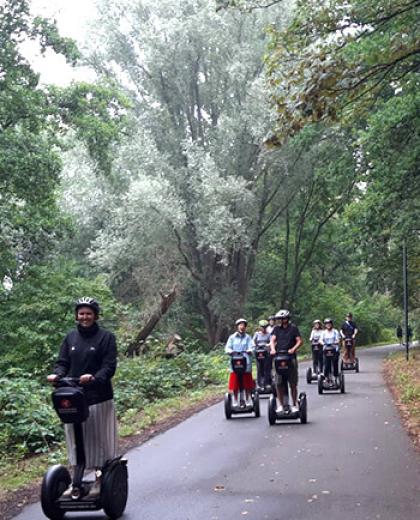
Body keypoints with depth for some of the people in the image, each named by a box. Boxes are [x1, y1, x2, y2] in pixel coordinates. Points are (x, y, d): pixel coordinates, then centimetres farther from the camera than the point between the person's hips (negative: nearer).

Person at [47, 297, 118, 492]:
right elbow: (63, 362, 10)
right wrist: (57, 374, -13)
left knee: (98, 439, 3)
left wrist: (94, 378, -28)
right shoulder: (71, 337, 10)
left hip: (98, 397, -4)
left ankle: (100, 480, 16)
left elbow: (109, 366, -9)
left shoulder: (106, 337, -2)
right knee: (75, 440, 8)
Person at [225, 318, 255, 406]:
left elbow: (251, 347, -1)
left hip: (246, 363, 0)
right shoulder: (232, 337, 11)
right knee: (235, 385, 0)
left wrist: (250, 350, -24)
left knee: (247, 384, 4)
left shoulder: (248, 337, 10)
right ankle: (235, 401, 11)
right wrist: (230, 351, -19)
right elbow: (227, 347, 4)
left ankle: (248, 401, 15)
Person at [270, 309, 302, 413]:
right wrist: (273, 349, -16)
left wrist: (293, 349, -18)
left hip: (291, 357, -2)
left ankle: (294, 405, 11)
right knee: (278, 384, -2)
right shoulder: (276, 328, 12)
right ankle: (281, 405, 8)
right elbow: (272, 340, 4)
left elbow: (299, 341, -1)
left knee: (293, 384, 2)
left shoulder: (293, 328, 4)